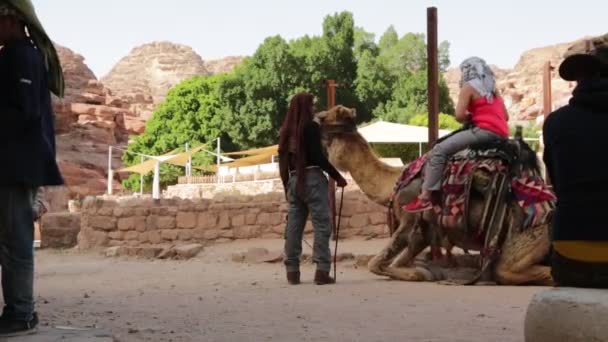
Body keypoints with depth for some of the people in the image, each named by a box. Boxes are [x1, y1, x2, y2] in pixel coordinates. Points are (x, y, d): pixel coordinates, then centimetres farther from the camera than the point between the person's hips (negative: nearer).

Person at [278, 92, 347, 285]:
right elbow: (318, 156, -14)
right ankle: (322, 271, -11)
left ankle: (292, 271, 9)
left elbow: (283, 158, 12)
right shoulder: (311, 127, -7)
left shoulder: (287, 130, 11)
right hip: (312, 179, -7)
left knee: (294, 226, 8)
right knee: (321, 225, -5)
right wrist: (338, 177, -7)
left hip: (294, 180, 7)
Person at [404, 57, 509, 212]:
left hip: (484, 131, -9)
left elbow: (459, 116, -8)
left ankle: (425, 197, -21)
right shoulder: (492, 89, 23)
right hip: (501, 135, 9)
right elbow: (505, 116, 26)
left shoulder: (469, 87, 1)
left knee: (439, 150, -11)